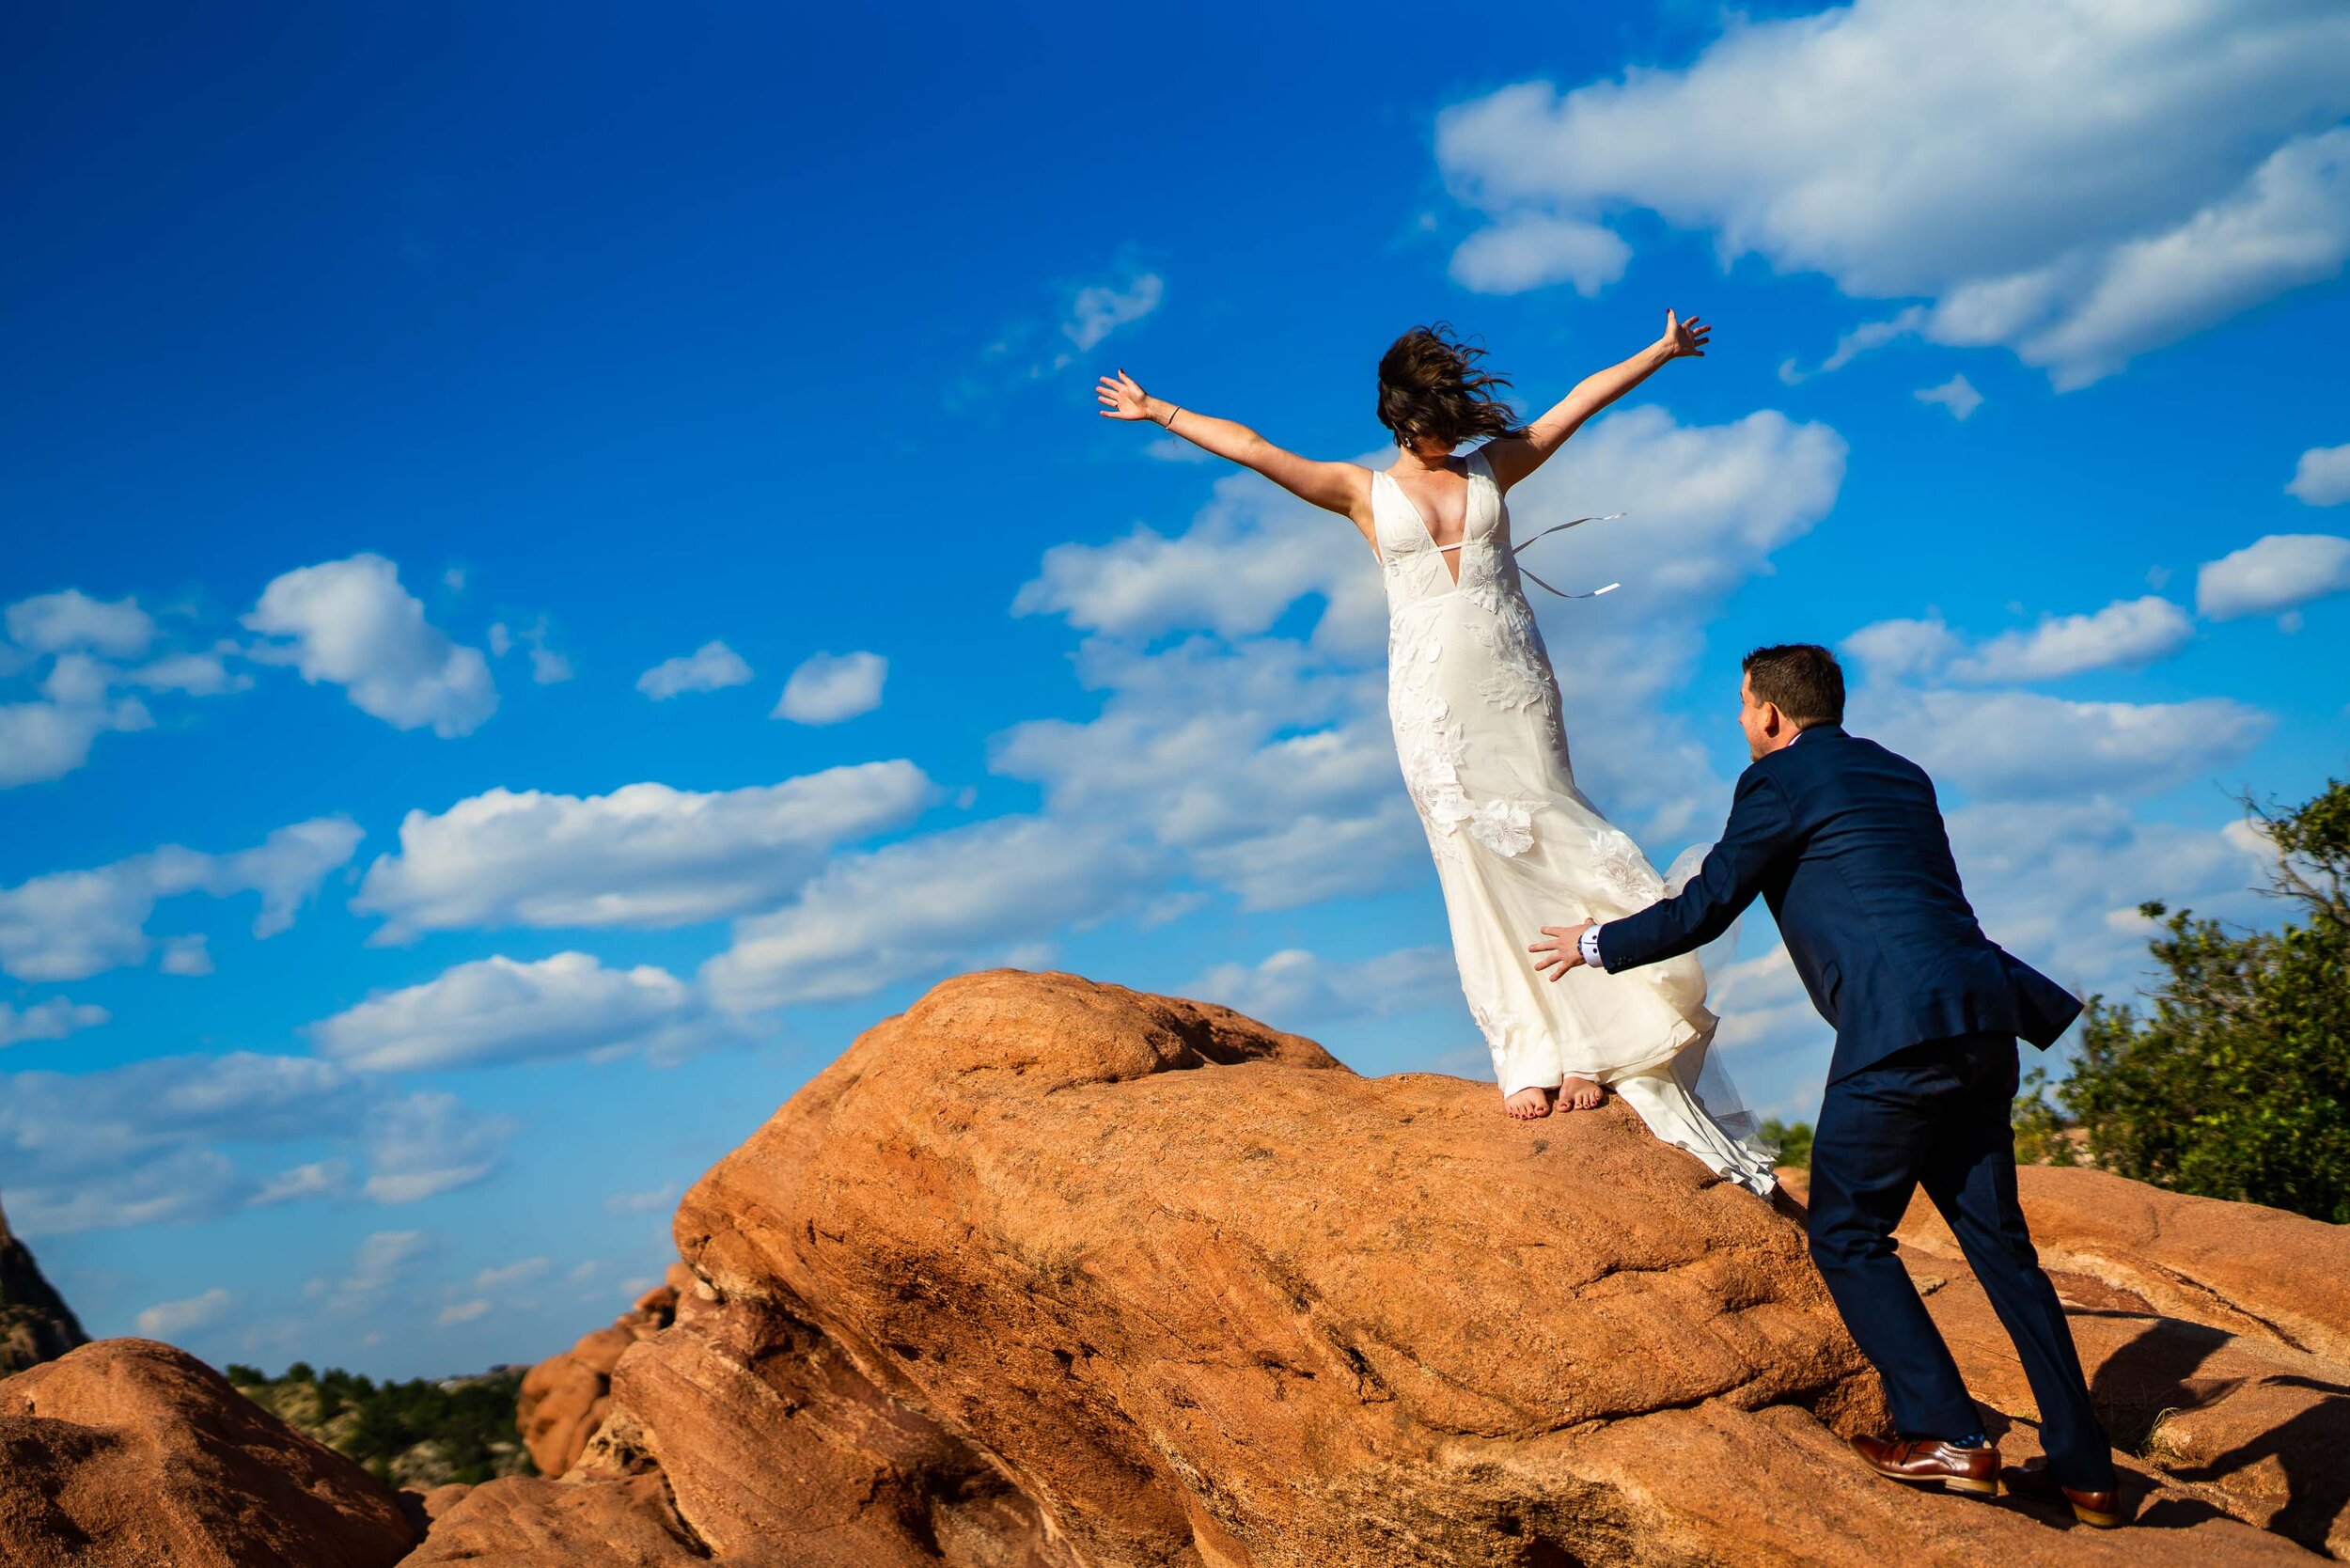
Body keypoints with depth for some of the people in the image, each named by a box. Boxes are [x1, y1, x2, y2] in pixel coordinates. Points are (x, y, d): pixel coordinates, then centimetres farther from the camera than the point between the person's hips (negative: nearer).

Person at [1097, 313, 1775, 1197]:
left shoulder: (1492, 468, 13)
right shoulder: (1363, 493, 7)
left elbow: (1581, 400, 19)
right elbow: (1253, 450, 3)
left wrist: (1660, 353, 26)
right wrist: (1161, 414, -1)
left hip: (1515, 682, 2)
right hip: (1433, 694, -1)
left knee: (1548, 855, -2)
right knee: (1479, 869, -2)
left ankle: (1584, 1050, 0)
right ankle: (1529, 1061, -1)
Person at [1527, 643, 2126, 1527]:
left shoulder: (1781, 780, 1)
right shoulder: (1901, 776, 23)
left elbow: (1705, 909, 2)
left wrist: (1598, 944, 15)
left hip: (1899, 1032, -8)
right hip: (1980, 1024, 8)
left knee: (1846, 1233, 3)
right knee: (1996, 1240, 12)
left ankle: (1944, 1435, -4)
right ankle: (2082, 1467, 14)